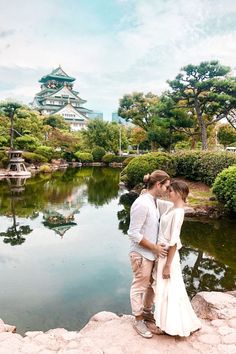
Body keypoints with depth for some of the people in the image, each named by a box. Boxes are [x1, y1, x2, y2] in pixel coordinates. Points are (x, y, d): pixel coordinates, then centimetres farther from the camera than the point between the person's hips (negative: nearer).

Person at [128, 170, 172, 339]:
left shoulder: (155, 202, 1)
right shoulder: (142, 204, -26)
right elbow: (134, 233, -24)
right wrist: (154, 247, -18)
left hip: (153, 253, 9)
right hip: (141, 254, -9)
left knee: (151, 284, 23)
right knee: (139, 287, 9)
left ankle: (147, 312, 44)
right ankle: (138, 320, 28)